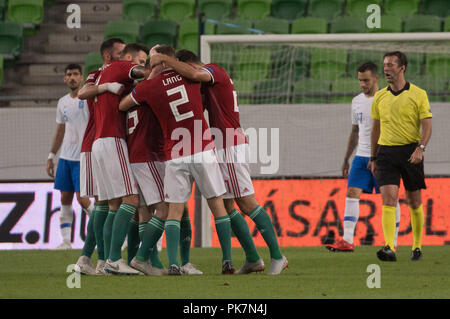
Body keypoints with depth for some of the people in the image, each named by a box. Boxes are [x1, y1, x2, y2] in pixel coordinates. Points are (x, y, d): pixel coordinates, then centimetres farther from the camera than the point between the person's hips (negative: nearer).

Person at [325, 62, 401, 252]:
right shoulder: (357, 101, 13)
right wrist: (346, 159, 21)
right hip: (361, 156, 5)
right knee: (352, 193, -7)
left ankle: (392, 242, 7)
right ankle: (347, 241, -12)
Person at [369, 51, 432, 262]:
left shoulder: (418, 94, -1)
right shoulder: (379, 97, 10)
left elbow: (427, 126, -4)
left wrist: (421, 148, -20)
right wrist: (373, 158, 16)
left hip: (410, 152, -2)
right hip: (386, 152, 2)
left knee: (414, 202, 7)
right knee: (388, 199, -13)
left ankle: (417, 246, 21)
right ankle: (389, 248, -23)